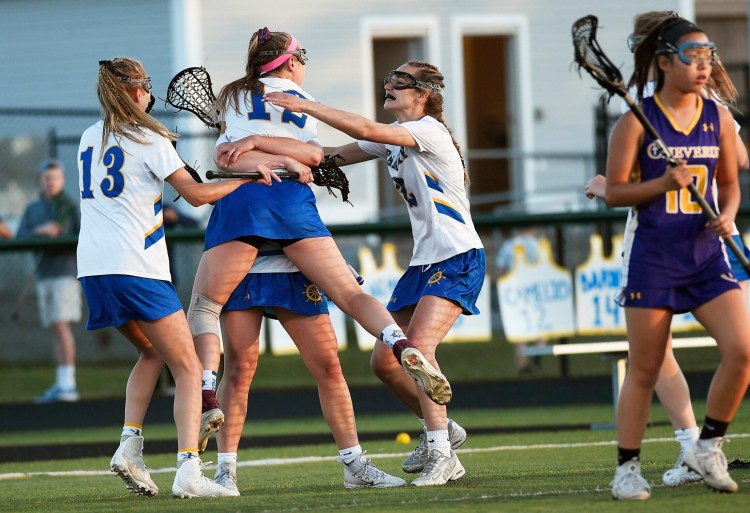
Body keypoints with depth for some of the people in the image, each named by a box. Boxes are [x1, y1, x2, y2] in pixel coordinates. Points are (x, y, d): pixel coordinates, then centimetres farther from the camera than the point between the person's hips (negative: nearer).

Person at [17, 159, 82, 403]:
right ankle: (62, 386, 7)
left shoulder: (71, 207, 1)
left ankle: (67, 384, -18)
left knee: (62, 326, -14)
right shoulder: (32, 209, 14)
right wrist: (39, 231, -15)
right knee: (57, 330, 6)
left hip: (66, 273, -5)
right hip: (44, 275, 5)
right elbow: (20, 239, 3)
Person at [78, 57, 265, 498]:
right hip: (137, 267, -7)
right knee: (188, 367, -2)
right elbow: (196, 194, -8)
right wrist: (249, 179, 0)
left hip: (94, 268, 7)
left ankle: (130, 445, 8)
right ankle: (189, 472, -18)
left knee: (152, 352, 26)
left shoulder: (89, 139, 15)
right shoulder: (149, 139, -4)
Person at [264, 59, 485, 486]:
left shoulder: (430, 130, -14)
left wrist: (305, 106, -26)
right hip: (424, 261, 9)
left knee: (418, 345, -26)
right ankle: (441, 428, 26)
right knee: (385, 360, 5)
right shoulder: (393, 136, 13)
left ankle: (443, 457, -27)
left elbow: (365, 130, -27)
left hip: (458, 259, -9)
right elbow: (338, 155, 12)